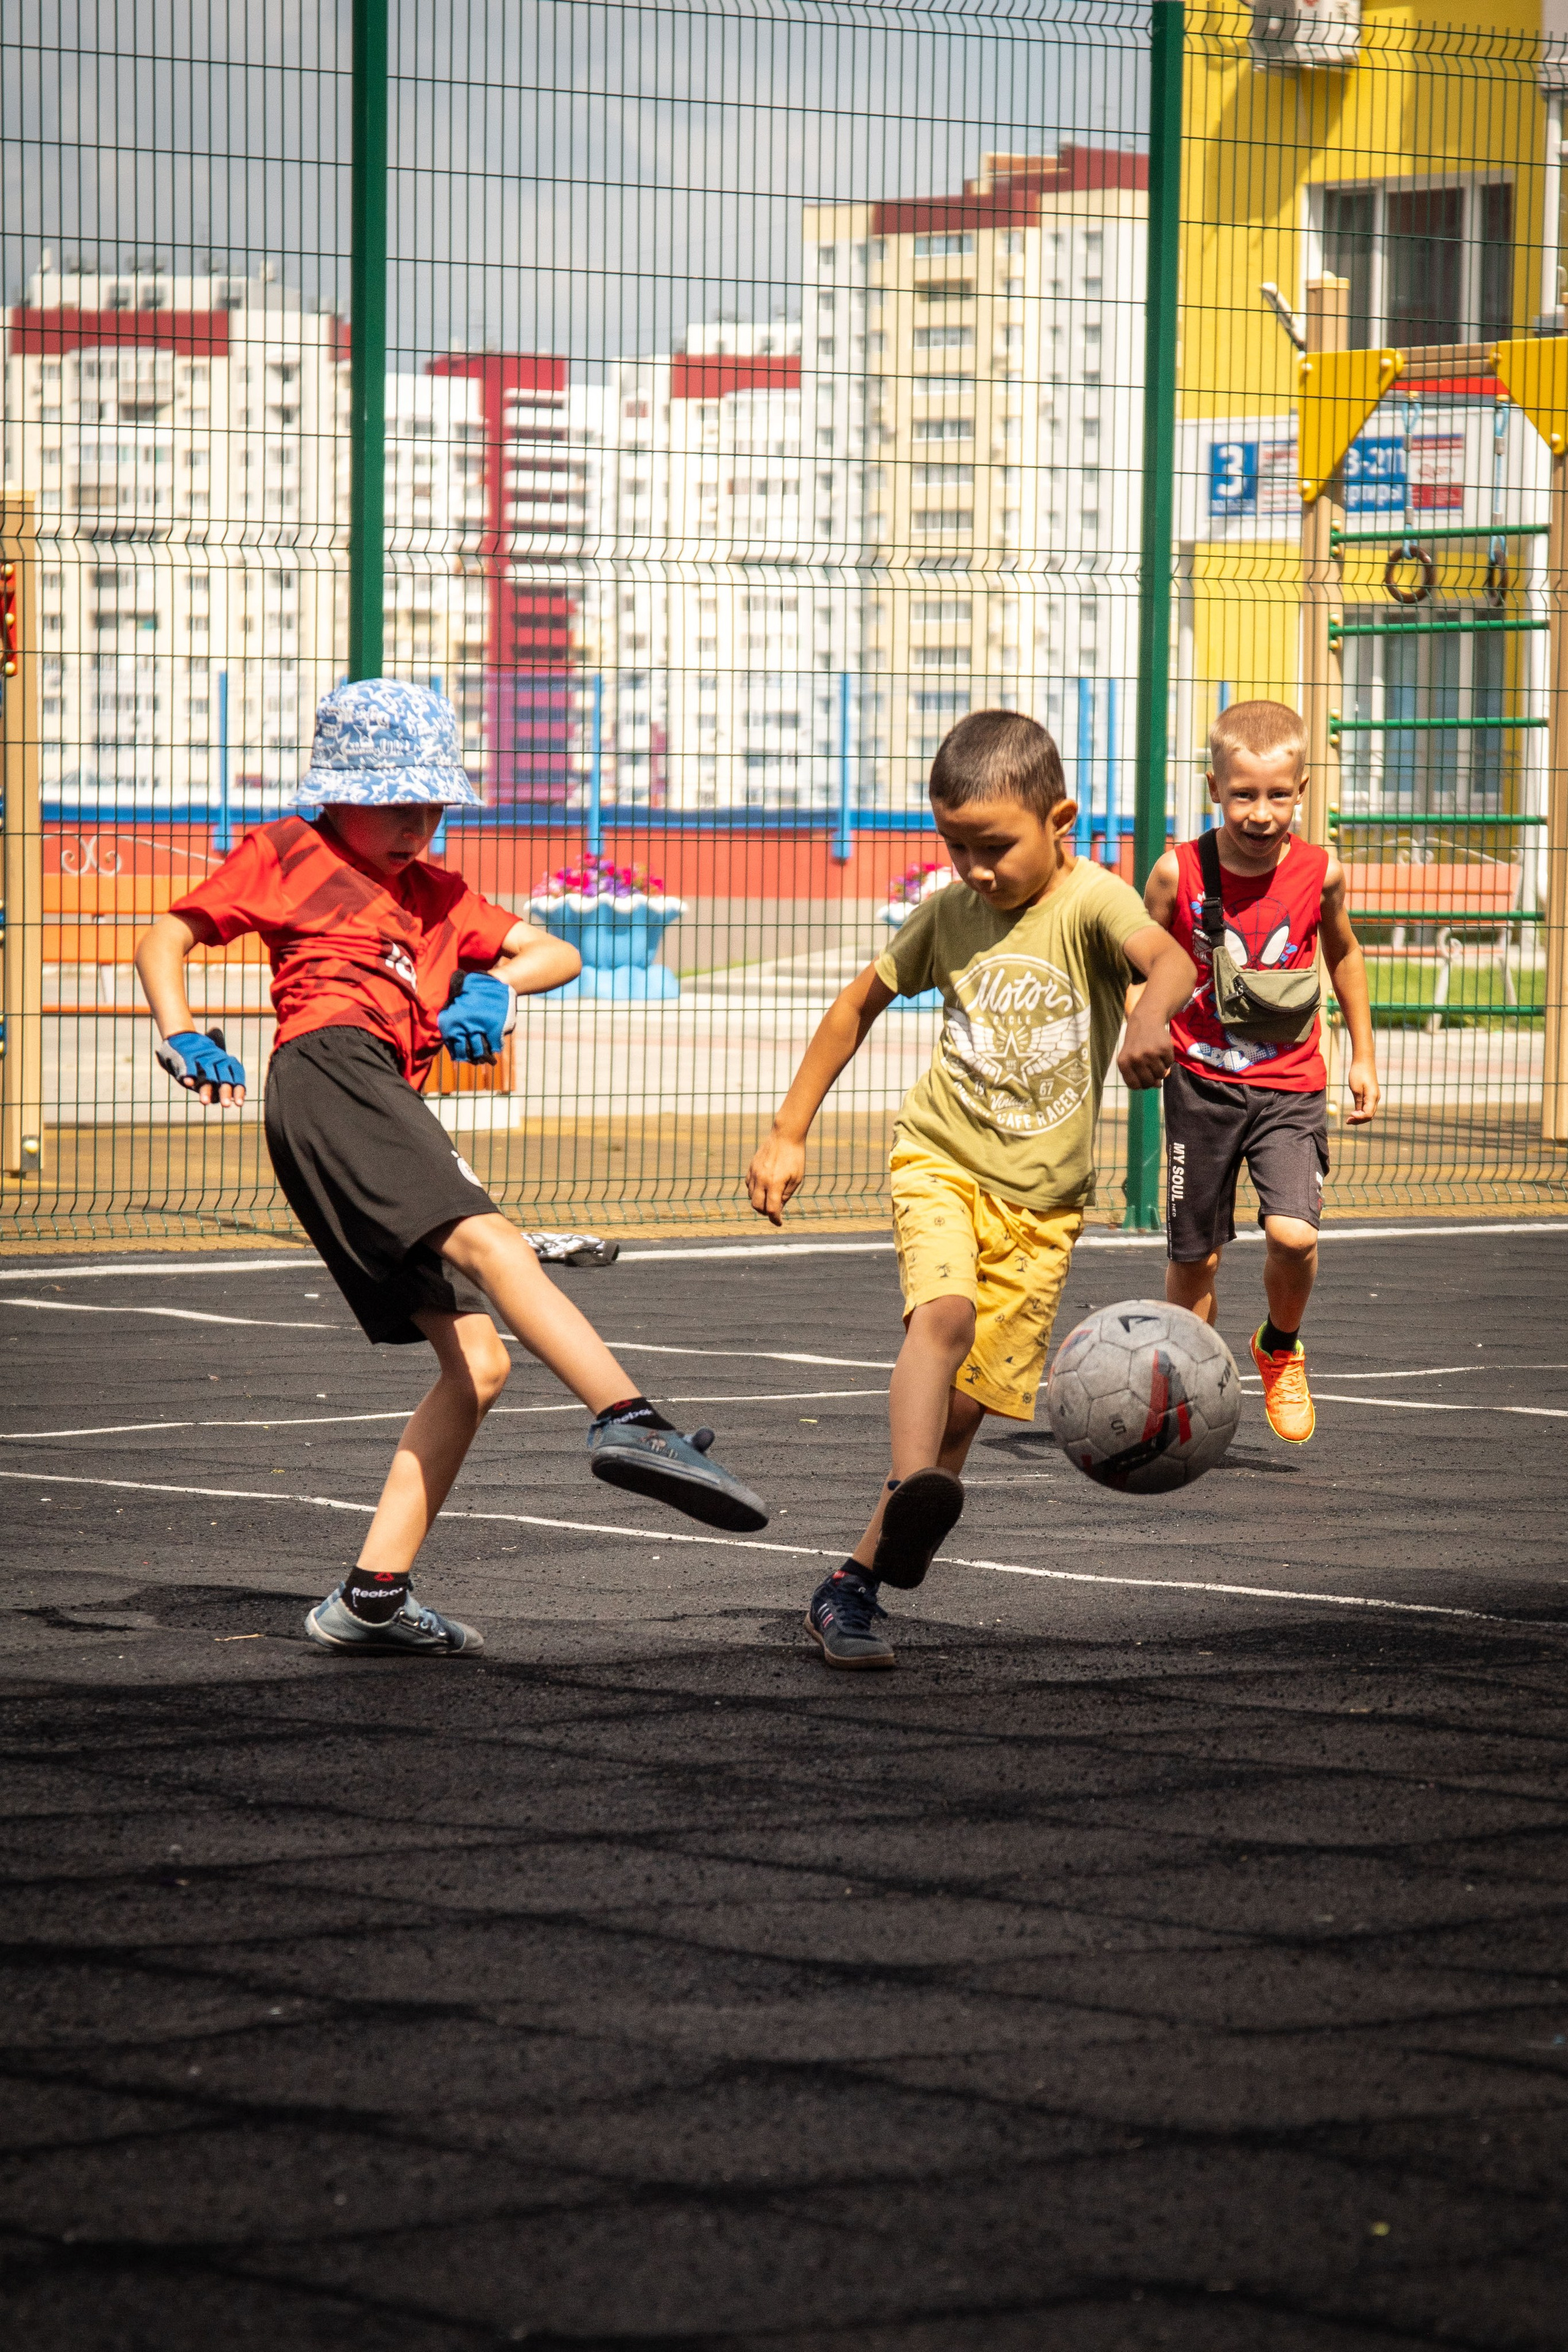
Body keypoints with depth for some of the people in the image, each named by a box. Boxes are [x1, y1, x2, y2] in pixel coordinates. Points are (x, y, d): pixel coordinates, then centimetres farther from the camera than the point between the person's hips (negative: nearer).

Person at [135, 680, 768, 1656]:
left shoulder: (435, 895, 32)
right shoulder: (287, 855, 17)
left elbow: (557, 953, 25)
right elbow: (165, 939, 16)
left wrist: (498, 985, 3)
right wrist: (184, 1038, -2)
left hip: (388, 1109, 8)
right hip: (330, 1066, -8)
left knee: (479, 1361, 1)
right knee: (490, 1240, -30)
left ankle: (373, 1597, 0)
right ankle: (630, 1420, -51)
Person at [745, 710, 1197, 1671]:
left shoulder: (1090, 901, -12)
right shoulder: (949, 917, 1)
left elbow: (1169, 959, -34)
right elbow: (860, 1003, 16)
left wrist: (1150, 1018, -58)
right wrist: (790, 1134, 15)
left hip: (1043, 1196, -1)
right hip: (943, 1159, 1)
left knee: (968, 1404, 0)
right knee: (944, 1311, -30)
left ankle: (856, 1584, 10)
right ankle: (913, 1494, -48)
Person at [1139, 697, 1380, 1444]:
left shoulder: (1319, 873, -7)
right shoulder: (1178, 872, -11)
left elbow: (1343, 953, 13)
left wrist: (1363, 1056, 15)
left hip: (1291, 1087, 0)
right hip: (1201, 1082, 0)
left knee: (1292, 1234, -19)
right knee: (1194, 1257, 6)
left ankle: (1280, 1350, 12)